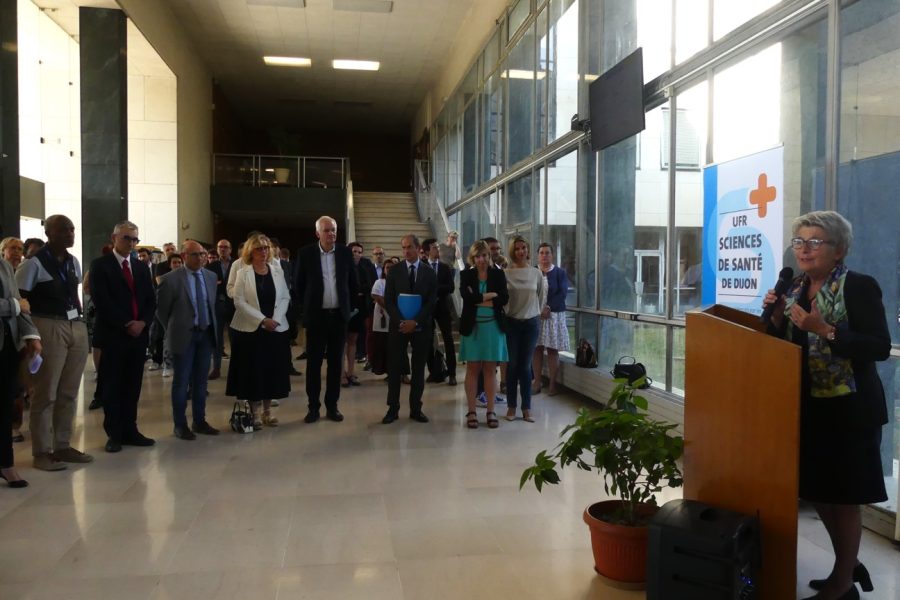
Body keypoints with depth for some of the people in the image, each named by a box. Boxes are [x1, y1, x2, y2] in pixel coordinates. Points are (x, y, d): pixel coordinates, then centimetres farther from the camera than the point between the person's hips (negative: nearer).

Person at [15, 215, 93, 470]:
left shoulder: (73, 262, 12)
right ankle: (42, 451, 10)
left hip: (77, 327, 7)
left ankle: (63, 446, 22)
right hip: (49, 328, -7)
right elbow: (18, 299, -8)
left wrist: (81, 318, 10)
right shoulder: (34, 263, -8)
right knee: (46, 393, 0)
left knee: (69, 392, 11)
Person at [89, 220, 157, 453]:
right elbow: (101, 300, -11)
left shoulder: (142, 267, 15)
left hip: (139, 334, 5)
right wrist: (126, 324, -13)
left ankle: (130, 430, 15)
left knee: (133, 385, 8)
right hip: (113, 335, -5)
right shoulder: (100, 265, -1)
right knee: (112, 385, 2)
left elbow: (151, 300, 11)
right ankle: (114, 434, 10)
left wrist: (142, 322, -6)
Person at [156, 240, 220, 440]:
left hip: (206, 334, 5)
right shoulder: (170, 279, -10)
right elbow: (161, 308, -2)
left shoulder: (211, 276, 5)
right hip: (184, 336, -5)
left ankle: (199, 421, 23)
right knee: (181, 382, 3)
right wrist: (172, 330, 3)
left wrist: (213, 327, 12)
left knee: (201, 380, 12)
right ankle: (180, 425, 15)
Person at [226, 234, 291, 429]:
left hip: (276, 329, 3)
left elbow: (285, 298, 5)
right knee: (253, 370, 0)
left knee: (272, 368, 5)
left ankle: (267, 410, 17)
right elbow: (239, 301, -9)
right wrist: (262, 320, -16)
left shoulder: (277, 271, 8)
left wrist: (275, 319, -11)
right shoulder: (243, 273, -1)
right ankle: (255, 412, 11)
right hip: (250, 329, -3)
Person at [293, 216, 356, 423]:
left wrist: (347, 305, 9)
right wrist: (306, 307, 4)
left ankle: (332, 406, 16)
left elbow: (352, 282, 11)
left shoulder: (345, 252, 2)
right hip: (316, 315, -2)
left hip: (339, 315, 2)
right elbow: (298, 284, 3)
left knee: (335, 362, 7)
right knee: (314, 362, 4)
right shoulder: (305, 253, -3)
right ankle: (313, 407, 13)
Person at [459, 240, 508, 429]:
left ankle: (491, 412, 12)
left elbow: (504, 299, -7)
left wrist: (478, 299, -10)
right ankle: (471, 412, 10)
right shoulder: (466, 275, 3)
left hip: (493, 326, 0)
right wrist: (491, 295, -11)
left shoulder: (498, 274, 4)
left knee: (490, 369, 5)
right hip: (472, 327, 0)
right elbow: (466, 296, -13)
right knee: (472, 369, 3)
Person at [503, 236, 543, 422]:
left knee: (525, 366, 5)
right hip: (511, 323, -1)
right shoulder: (505, 273, -5)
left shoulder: (536, 273, 2)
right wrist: (503, 315, 3)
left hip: (531, 323, 1)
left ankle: (526, 408, 10)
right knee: (512, 365, 3)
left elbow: (540, 298, 12)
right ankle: (511, 406, 13)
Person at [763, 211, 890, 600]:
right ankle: (849, 564, 37)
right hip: (809, 408, 7)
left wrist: (824, 330, -27)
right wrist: (777, 316, -4)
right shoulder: (795, 289, 8)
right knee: (817, 492, 16)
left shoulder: (860, 287, -12)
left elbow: (880, 347, -19)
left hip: (848, 410, -7)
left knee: (843, 496, 4)